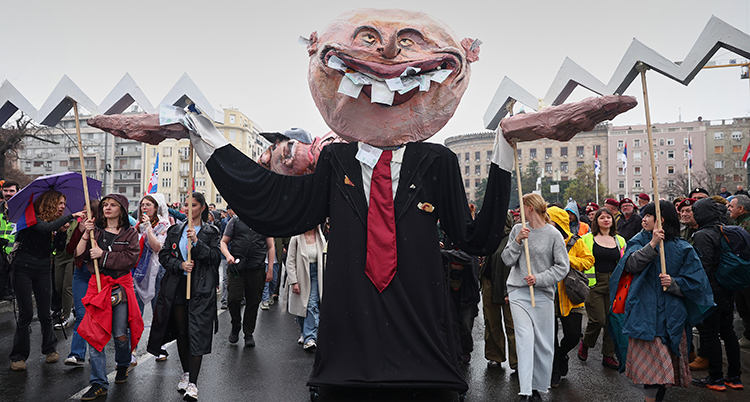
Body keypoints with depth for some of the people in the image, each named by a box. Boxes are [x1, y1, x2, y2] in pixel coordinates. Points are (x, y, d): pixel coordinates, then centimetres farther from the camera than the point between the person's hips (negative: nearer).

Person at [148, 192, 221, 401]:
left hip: (201, 288, -4)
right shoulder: (175, 230, 11)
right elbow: (163, 255, 7)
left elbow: (215, 257, -6)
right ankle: (186, 373, 29)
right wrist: (180, 265, -11)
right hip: (176, 287, 4)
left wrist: (197, 242, -18)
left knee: (197, 334, -7)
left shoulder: (210, 232, 3)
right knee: (181, 331, 12)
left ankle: (192, 383, -5)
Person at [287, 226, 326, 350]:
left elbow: (323, 259, 10)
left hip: (315, 276, 1)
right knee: (301, 306, 9)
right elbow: (290, 261, -5)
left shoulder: (320, 238, 4)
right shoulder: (296, 238, -4)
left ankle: (310, 338, -9)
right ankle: (304, 334, 29)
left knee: (312, 306, -11)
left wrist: (324, 279, 4)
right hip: (301, 276, 0)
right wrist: (293, 282, -11)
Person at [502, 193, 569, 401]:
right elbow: (507, 260, 4)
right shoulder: (518, 229, 6)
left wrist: (539, 279, -13)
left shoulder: (553, 234, -3)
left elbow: (562, 267, -2)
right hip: (518, 292, 1)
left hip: (543, 294, -1)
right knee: (524, 339, -9)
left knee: (543, 343, 6)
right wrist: (517, 241, -11)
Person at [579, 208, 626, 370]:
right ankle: (585, 342, 19)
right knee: (598, 319, -10)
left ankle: (608, 356, 16)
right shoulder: (587, 239, 2)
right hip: (594, 283, -4)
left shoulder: (620, 240, 13)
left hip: (613, 284, 4)